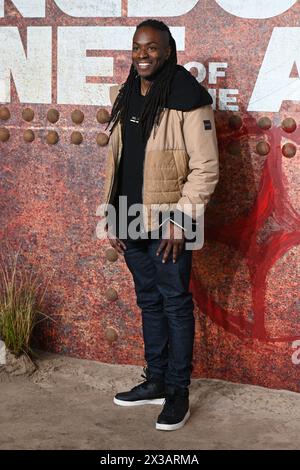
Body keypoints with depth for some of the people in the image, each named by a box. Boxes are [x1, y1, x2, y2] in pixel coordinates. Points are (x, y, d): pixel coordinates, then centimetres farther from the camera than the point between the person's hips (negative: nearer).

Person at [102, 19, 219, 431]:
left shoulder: (188, 99, -12)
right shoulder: (126, 98, 10)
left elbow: (206, 168, -13)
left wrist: (180, 221, -17)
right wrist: (112, 217, 12)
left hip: (168, 224, -7)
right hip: (132, 223, 7)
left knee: (175, 303, 2)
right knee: (149, 302, 16)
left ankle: (179, 392, 14)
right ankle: (155, 381, 28)